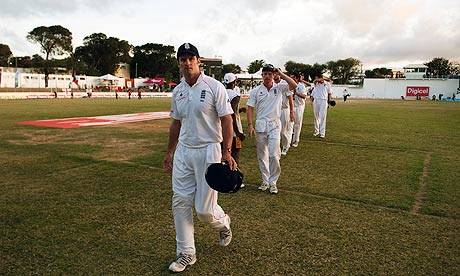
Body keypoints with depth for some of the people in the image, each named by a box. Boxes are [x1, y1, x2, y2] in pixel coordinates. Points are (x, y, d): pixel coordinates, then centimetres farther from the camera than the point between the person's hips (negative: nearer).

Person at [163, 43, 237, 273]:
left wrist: (226, 152, -18)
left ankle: (222, 222, 34)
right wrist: (169, 153, 20)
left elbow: (226, 120, -10)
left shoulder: (214, 87, -9)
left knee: (204, 210, -2)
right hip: (183, 151, 6)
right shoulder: (177, 91, 10)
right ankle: (186, 254, 20)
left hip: (208, 151, -6)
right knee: (180, 203, 5)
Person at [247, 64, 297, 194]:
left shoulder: (279, 87, 2)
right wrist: (250, 125, -8)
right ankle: (265, 181, 22)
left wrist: (280, 73, -12)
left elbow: (294, 85, -14)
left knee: (274, 155, -9)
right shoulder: (256, 90, 4)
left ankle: (273, 182, 7)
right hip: (260, 125, 2)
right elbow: (250, 108, 1)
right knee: (262, 155, 9)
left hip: (274, 125, -1)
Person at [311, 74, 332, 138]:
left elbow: (329, 93, 7)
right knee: (316, 116, 9)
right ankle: (316, 131, 19)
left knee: (322, 117, -8)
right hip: (316, 100, 3)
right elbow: (314, 81, -17)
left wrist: (329, 101, -1)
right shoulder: (316, 83, 7)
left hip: (323, 101, -3)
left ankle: (322, 133, -9)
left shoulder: (327, 84, 3)